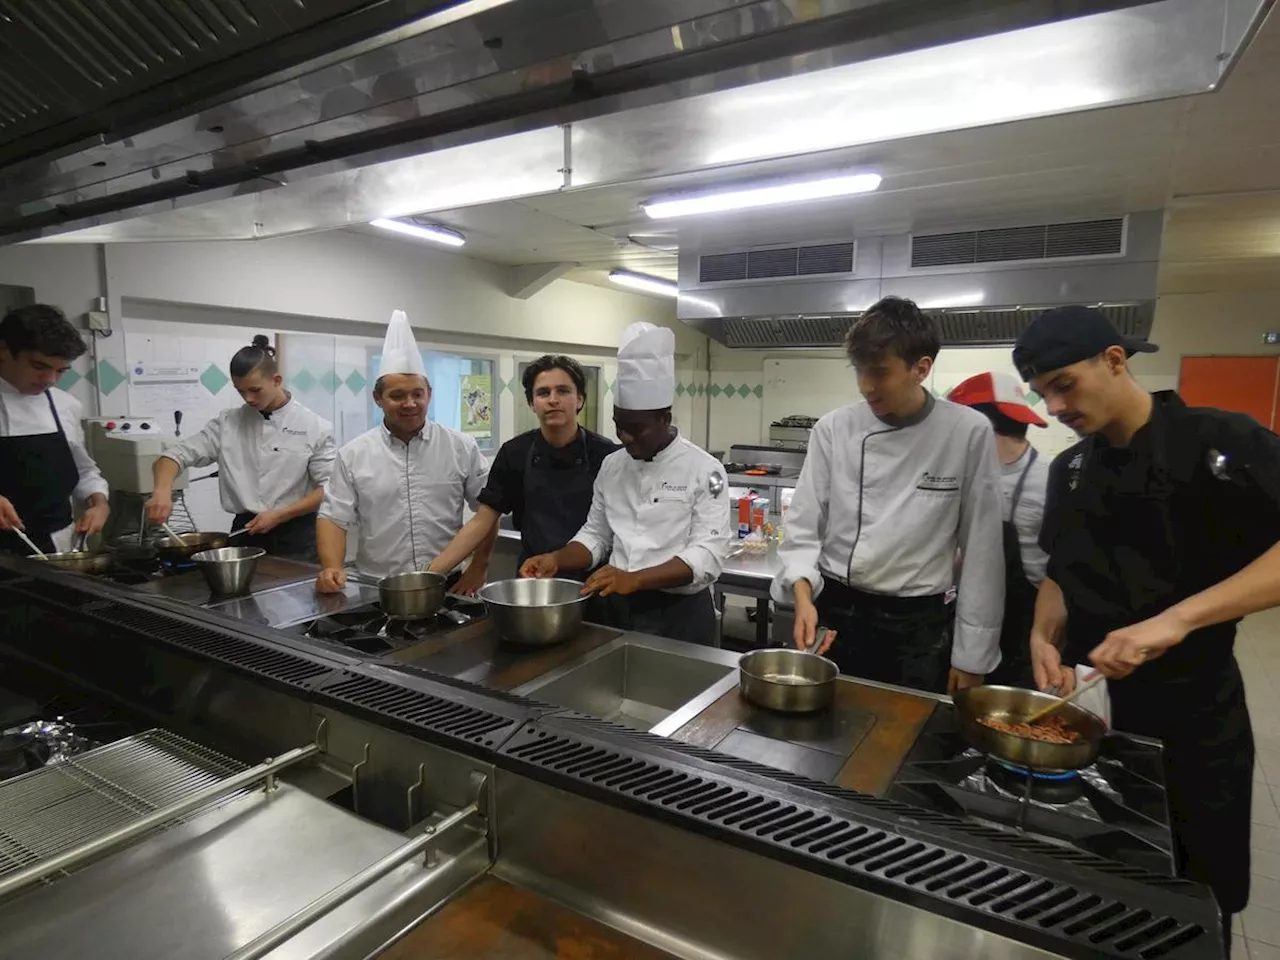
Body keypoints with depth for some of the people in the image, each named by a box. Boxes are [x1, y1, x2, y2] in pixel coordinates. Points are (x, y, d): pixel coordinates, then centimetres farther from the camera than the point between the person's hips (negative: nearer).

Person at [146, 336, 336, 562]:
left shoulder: (314, 427, -7)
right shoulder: (227, 423, 3)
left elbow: (328, 489, -8)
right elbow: (177, 454, -1)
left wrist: (278, 515, -16)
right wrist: (162, 490, -21)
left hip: (296, 537, -3)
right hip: (246, 533, 3)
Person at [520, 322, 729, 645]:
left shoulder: (704, 470, -12)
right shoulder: (612, 466, 5)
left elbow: (708, 554, -19)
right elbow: (595, 534, 11)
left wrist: (635, 578, -30)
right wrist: (556, 560, -8)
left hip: (679, 616, -4)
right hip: (617, 611, 5)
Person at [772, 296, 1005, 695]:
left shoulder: (968, 433, -9)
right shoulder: (833, 429, -5)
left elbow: (981, 550, -4)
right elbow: (804, 526, -1)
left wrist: (972, 655, -1)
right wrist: (803, 594, -18)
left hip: (918, 624, -1)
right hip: (834, 613, 2)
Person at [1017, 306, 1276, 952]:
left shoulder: (1221, 442, -13)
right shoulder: (1068, 470, 5)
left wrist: (1175, 619, -34)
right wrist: (1045, 637, -6)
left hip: (1191, 704, -4)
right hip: (1087, 696, 5)